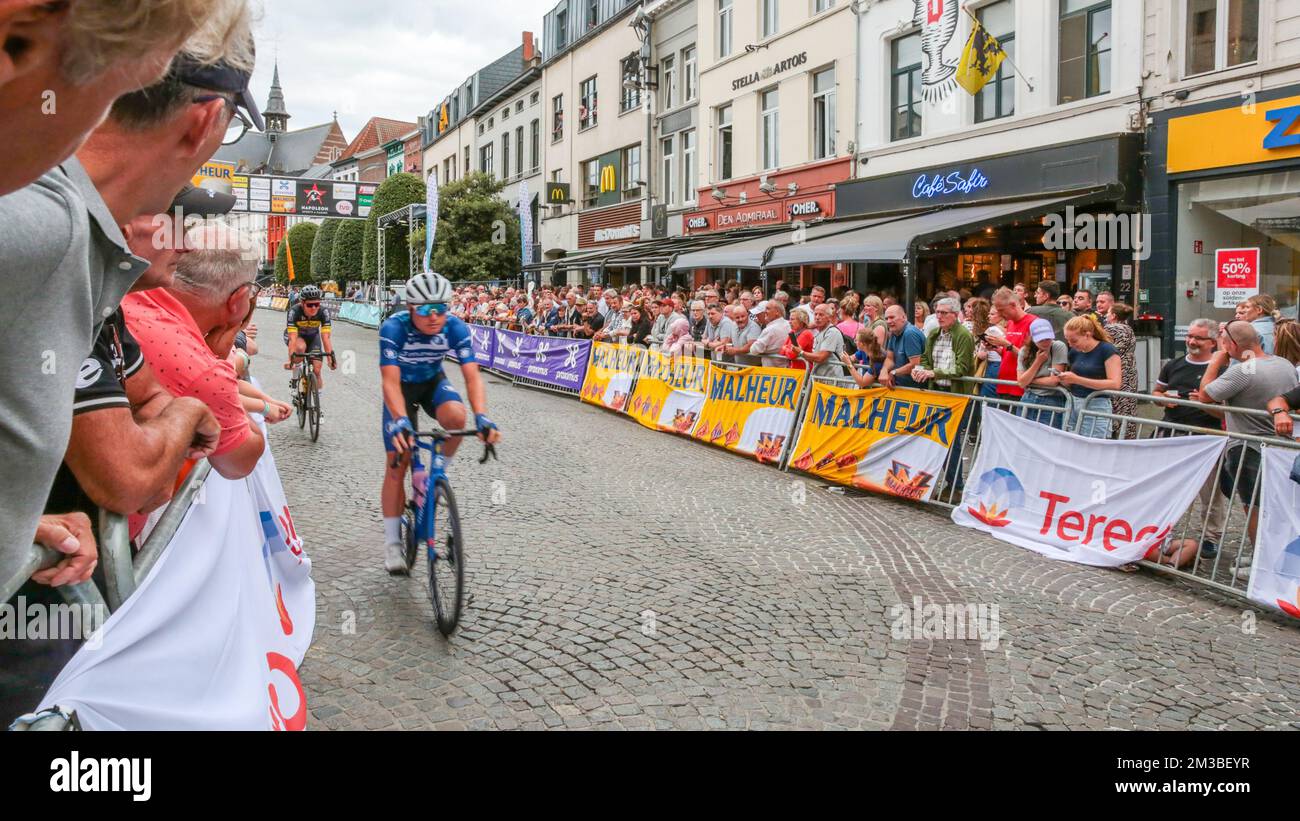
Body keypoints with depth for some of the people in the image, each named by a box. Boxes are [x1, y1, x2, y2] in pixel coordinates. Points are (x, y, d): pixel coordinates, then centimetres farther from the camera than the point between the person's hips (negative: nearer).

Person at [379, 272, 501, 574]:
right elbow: (391, 382, -38)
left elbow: (472, 376, -31)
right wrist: (400, 422, -54)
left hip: (433, 382, 2)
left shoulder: (456, 329, -26)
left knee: (456, 416, -33)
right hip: (402, 387, -1)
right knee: (397, 461, -8)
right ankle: (393, 542, 4)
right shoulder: (393, 329, -32)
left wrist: (482, 418, -47)